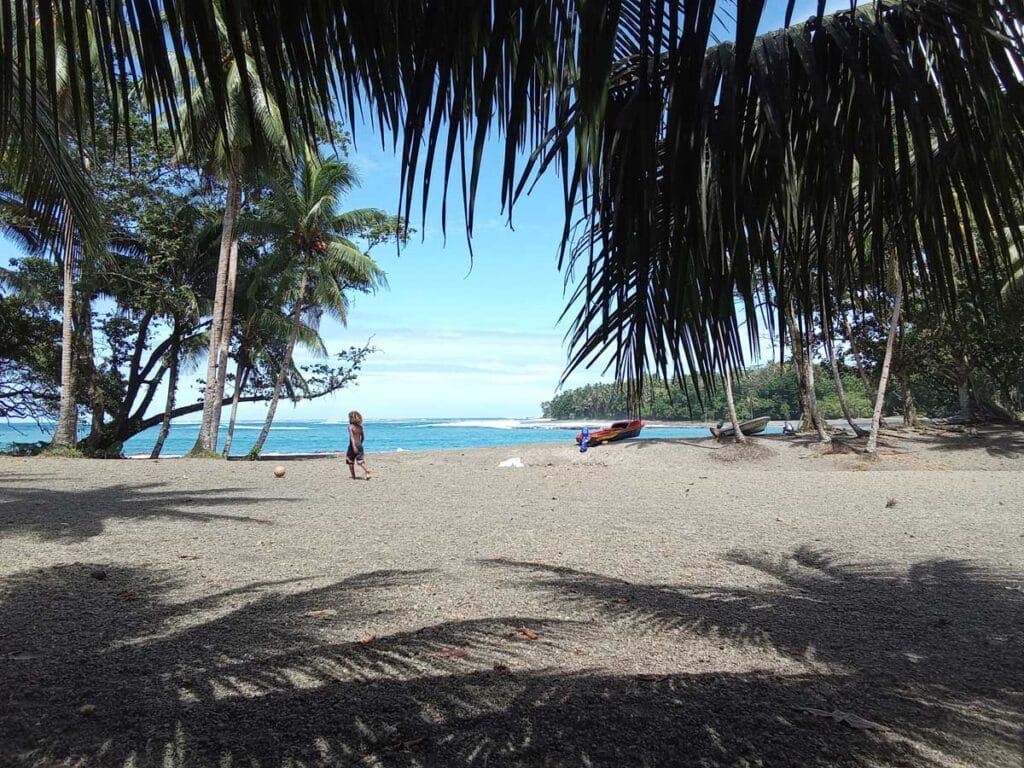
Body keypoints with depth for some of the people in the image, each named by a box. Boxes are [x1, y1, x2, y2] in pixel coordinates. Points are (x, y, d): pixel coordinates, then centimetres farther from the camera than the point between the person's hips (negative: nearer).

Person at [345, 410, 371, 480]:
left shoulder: (350, 426, -9)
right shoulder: (360, 427, 8)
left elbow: (352, 437, -20)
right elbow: (362, 437, 14)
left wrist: (354, 446, -28)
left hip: (353, 446, -4)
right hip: (359, 445, 4)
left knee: (350, 462, 13)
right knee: (360, 461, -1)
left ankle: (353, 476, 16)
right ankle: (367, 472, -24)